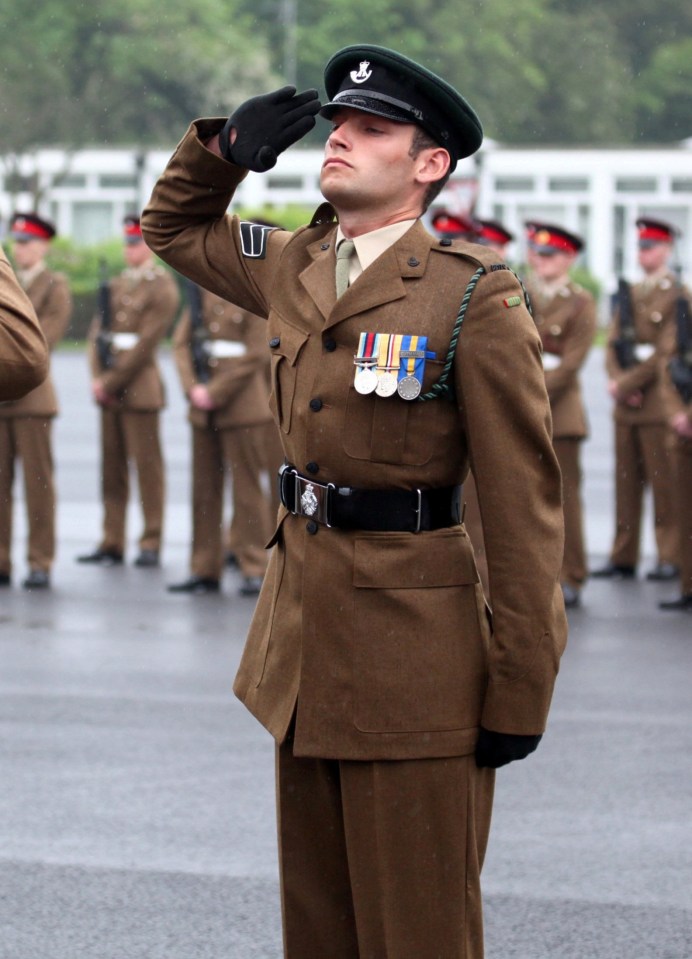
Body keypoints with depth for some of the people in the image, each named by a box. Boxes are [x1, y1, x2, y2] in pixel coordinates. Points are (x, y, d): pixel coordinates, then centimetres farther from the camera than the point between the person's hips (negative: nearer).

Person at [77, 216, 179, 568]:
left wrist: (112, 381, -14)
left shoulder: (161, 287, -6)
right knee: (112, 469, 7)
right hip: (110, 390, 7)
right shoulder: (119, 284, 17)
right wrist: (97, 378, -2)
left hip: (139, 389, -7)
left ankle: (151, 544, 1)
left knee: (147, 466, -2)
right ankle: (112, 544, 11)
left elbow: (146, 343, -13)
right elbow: (98, 331, 13)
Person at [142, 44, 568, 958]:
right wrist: (225, 148, 6)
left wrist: (519, 692, -14)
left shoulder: (474, 294, -12)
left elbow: (524, 500, -12)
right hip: (303, 624, 7)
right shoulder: (294, 268, 8)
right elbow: (175, 225, 29)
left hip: (413, 637, -7)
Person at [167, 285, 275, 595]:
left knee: (246, 487, 0)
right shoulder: (203, 293, 10)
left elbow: (256, 353, -12)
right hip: (204, 408, 6)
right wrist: (192, 388, -8)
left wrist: (216, 392, -14)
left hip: (240, 405, -6)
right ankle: (205, 569, 15)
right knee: (204, 487, 9)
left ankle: (254, 570, 5)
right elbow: (182, 340, 7)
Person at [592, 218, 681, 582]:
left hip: (657, 400, -6)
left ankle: (670, 557, -1)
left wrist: (629, 383, -12)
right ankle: (623, 558, 9)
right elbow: (613, 343, 13)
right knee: (626, 483, 7)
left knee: (663, 483, -4)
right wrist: (615, 380, -4)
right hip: (626, 402, 6)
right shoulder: (629, 293, 17)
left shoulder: (677, 295, -4)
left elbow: (666, 350, -11)